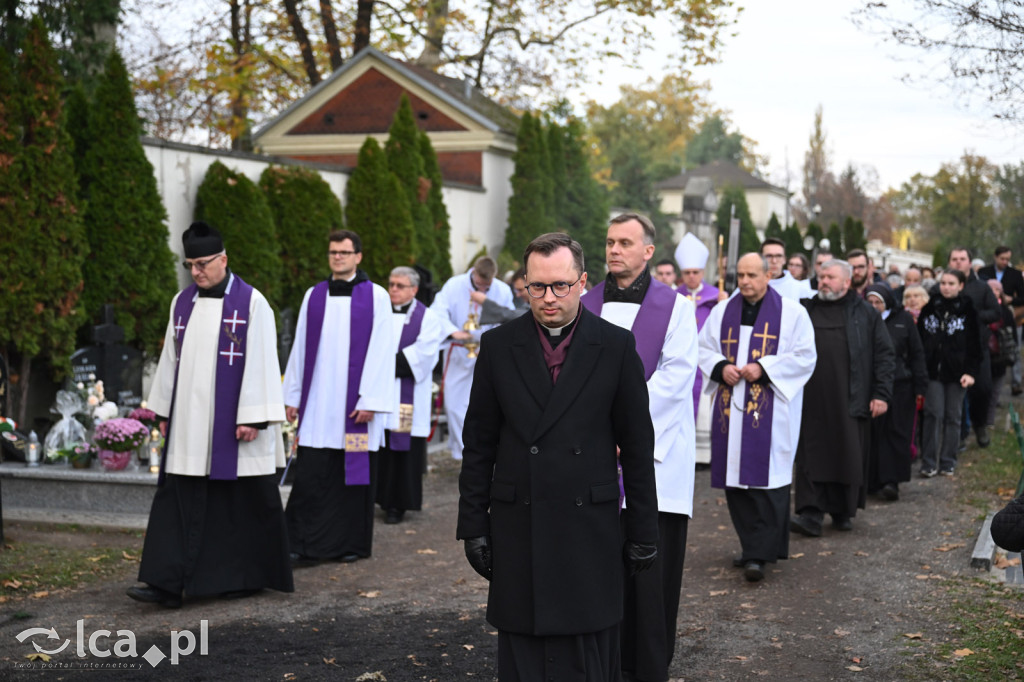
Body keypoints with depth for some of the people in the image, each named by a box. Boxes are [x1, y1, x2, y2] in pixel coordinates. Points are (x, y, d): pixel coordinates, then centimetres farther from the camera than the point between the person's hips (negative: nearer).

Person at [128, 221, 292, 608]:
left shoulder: (252, 303, -7)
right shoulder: (182, 302, 10)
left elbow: (261, 363, -11)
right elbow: (171, 358, 14)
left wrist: (253, 417, -15)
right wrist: (165, 410, 14)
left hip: (232, 421, -5)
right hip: (189, 424, 5)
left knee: (243, 500, 4)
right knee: (179, 499, -1)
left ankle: (249, 577, 19)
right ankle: (169, 584, -3)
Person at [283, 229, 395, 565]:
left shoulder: (376, 296, 0)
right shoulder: (314, 296, 10)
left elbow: (381, 351, -5)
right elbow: (300, 348, 11)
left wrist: (370, 400, -11)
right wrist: (293, 396, 8)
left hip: (355, 400, -2)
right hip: (318, 403, 2)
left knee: (355, 472, 4)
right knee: (310, 474, -3)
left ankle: (351, 543, 16)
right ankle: (303, 546, 1)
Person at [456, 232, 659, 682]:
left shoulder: (616, 346, -1)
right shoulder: (498, 345, 3)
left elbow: (637, 445, 2)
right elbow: (479, 444, 6)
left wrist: (643, 530, 2)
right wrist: (473, 525, 3)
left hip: (590, 535, -1)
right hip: (517, 533, 2)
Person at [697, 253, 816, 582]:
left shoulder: (791, 312, 0)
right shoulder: (722, 312, 12)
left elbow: (805, 356, -3)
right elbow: (704, 348, 15)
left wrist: (763, 368, -13)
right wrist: (721, 367, -6)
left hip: (771, 409, -4)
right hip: (731, 407, 4)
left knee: (766, 478, -10)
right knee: (736, 478, 5)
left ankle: (759, 554, -9)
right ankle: (752, 545, 18)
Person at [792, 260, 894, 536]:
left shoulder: (865, 314, 5)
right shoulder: (806, 311, 12)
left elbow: (883, 354, 3)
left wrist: (881, 393, -6)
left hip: (849, 400, -1)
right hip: (813, 399, 2)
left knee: (849, 456, 4)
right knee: (812, 456, -4)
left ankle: (843, 512, 19)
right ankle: (810, 514, -6)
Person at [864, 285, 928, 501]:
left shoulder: (903, 319, 5)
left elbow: (916, 354, 7)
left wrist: (920, 388, 2)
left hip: (899, 386, 0)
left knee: (895, 433, -2)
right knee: (871, 434, 0)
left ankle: (891, 481, -1)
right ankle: (872, 481, 8)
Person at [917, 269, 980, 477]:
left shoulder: (968, 310, 1)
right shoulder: (930, 308, 6)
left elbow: (975, 344, 0)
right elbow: (919, 339, 8)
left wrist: (971, 372, -8)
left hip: (957, 373, -1)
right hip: (933, 370, 1)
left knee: (953, 416, 5)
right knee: (933, 413, -5)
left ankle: (948, 462, 14)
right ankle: (929, 462, 0)